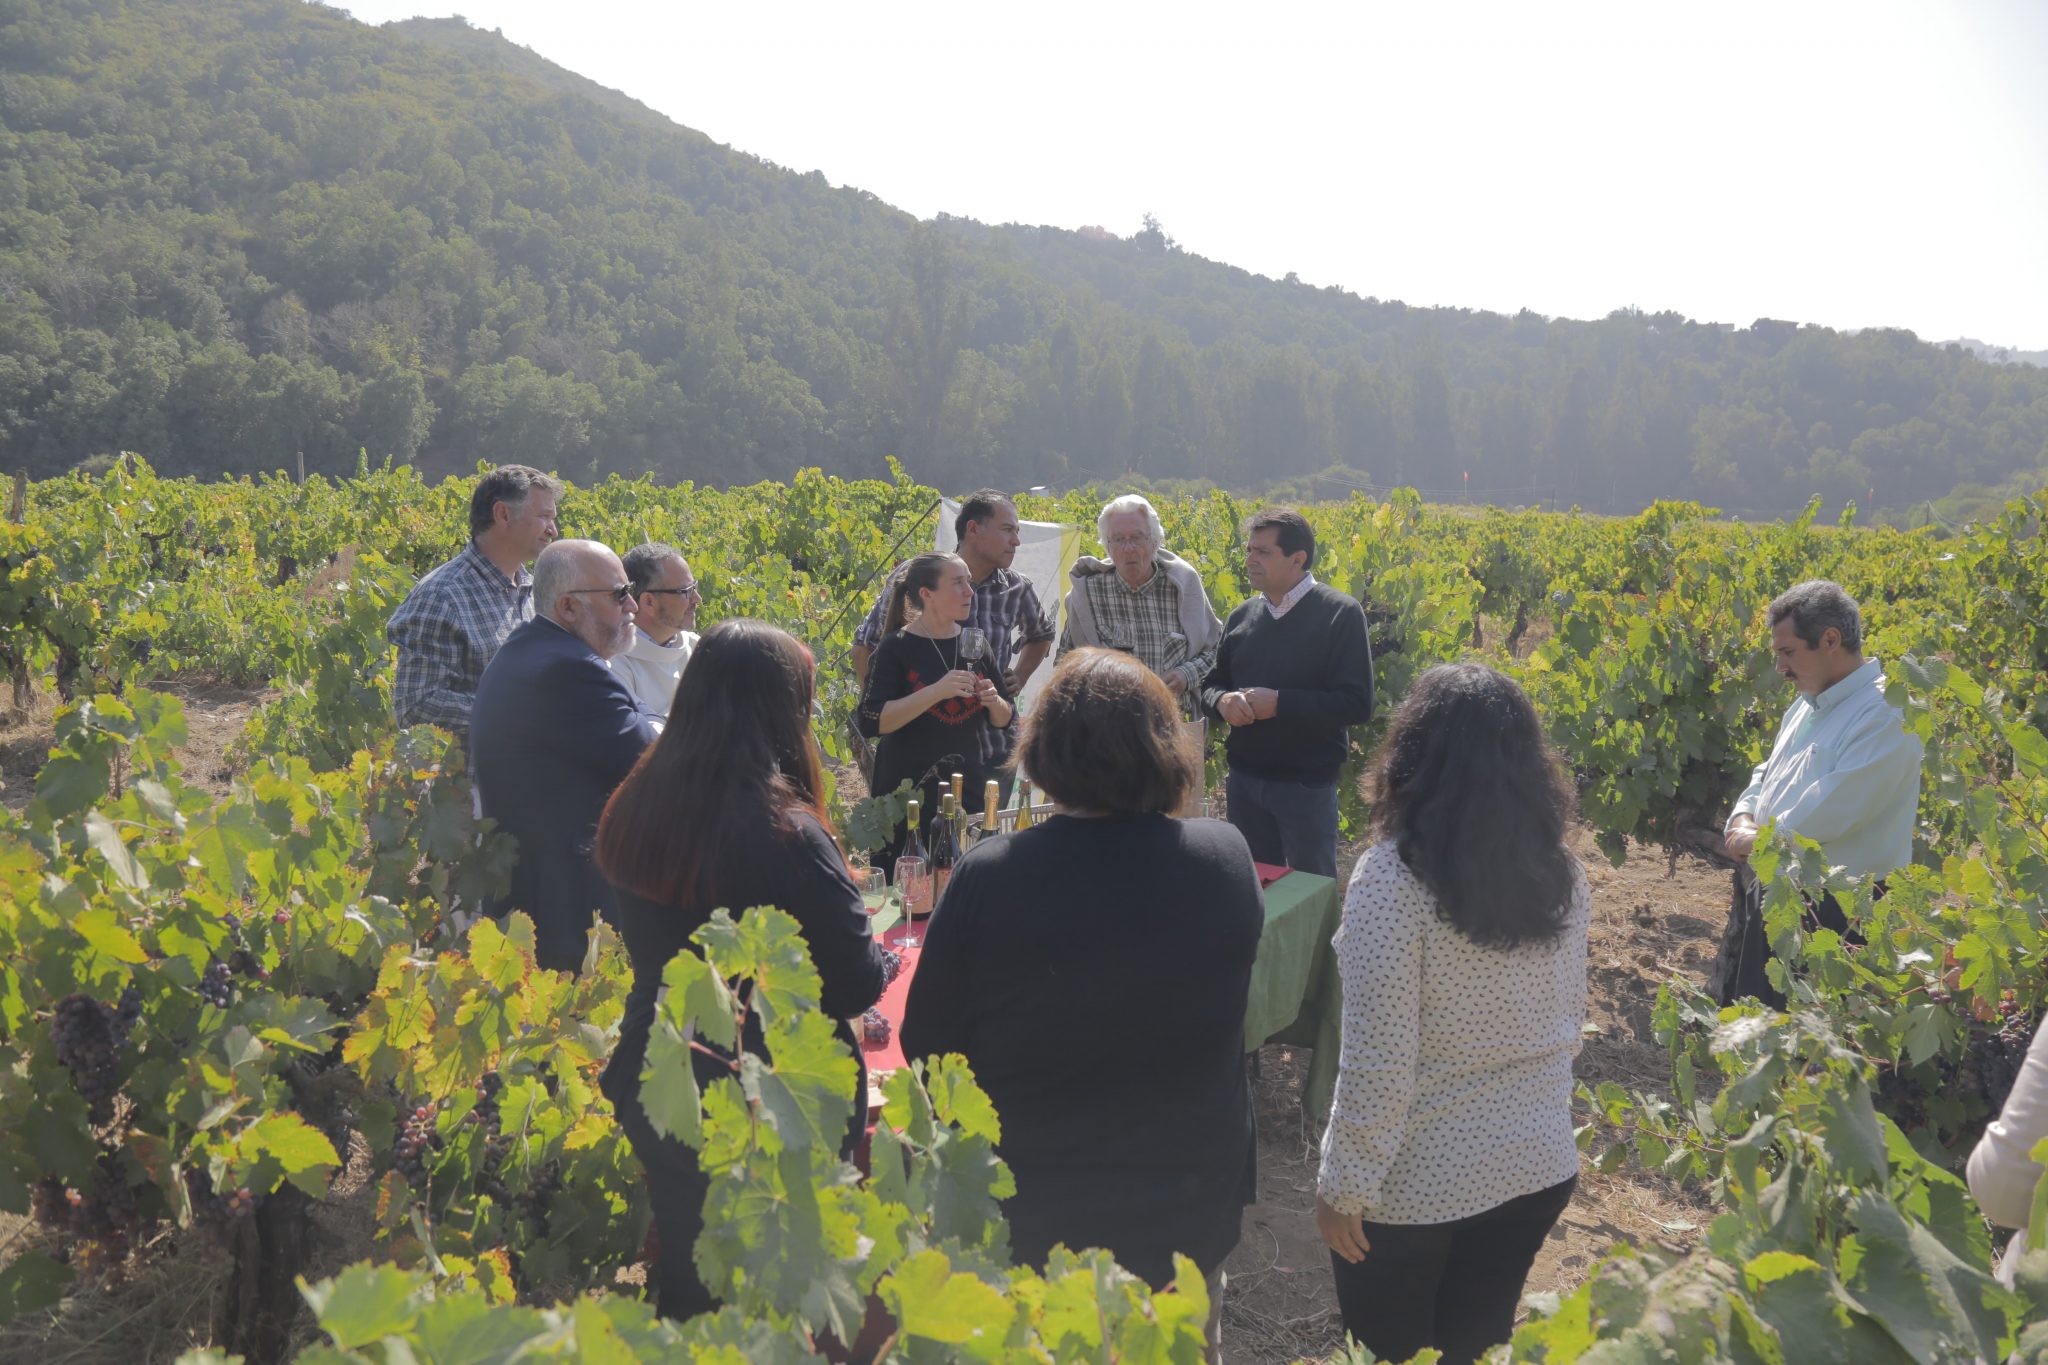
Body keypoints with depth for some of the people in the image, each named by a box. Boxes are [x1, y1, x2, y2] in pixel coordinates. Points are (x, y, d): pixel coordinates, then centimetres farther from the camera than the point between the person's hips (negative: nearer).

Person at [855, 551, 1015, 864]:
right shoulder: (898, 648, -7)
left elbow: (1004, 720, 13)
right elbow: (871, 723, -16)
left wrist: (994, 701, -9)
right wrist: (936, 692, -23)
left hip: (971, 789, 4)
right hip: (910, 793, -4)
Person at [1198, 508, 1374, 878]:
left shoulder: (1340, 614, -11)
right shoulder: (1243, 616, 6)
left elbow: (1357, 706, -16)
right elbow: (1211, 685, 13)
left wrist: (1279, 703, -23)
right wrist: (1222, 701, -11)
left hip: (1307, 785, -5)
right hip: (1243, 780, 5)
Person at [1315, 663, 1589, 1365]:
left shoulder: (1393, 876, -23)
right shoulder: (1562, 873, -5)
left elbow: (1377, 1057, -22)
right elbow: (1569, 1022, 8)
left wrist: (1344, 1183, -11)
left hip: (1417, 1179, -5)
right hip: (1541, 1165, 5)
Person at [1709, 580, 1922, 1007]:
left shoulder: (1886, 716, -20)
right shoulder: (1807, 704, 12)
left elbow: (1829, 813, -27)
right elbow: (1767, 775, 18)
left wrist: (1758, 841, -13)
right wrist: (1742, 822, -3)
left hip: (1831, 911, -9)